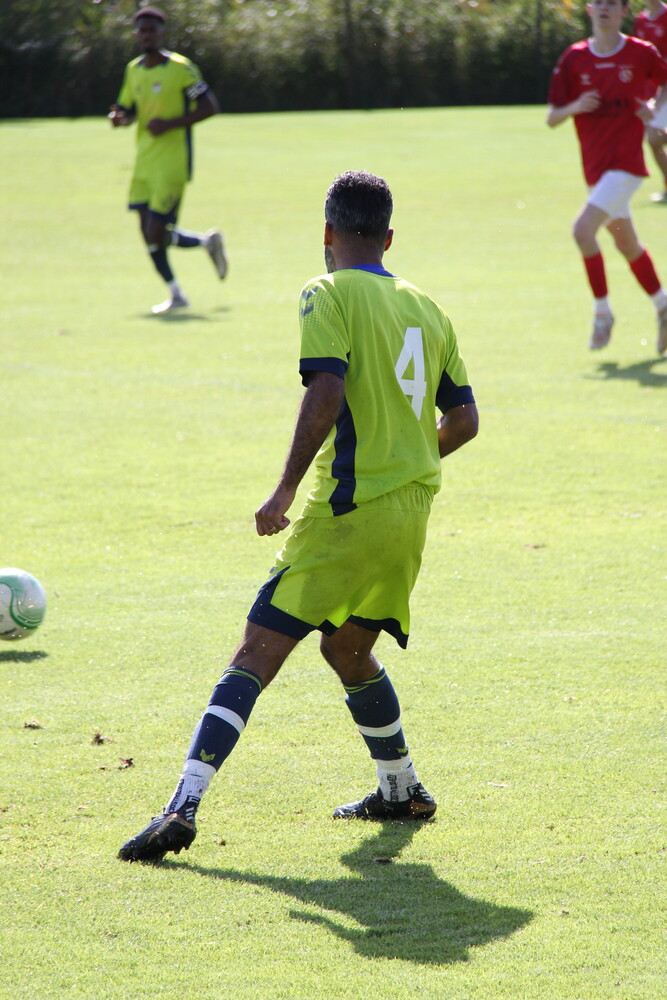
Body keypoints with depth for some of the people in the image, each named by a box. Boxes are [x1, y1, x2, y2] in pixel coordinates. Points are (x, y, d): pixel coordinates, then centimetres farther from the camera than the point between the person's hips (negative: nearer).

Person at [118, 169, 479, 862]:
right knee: (348, 650, 28)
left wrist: (285, 492, -18)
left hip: (350, 511, -7)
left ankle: (184, 806, -21)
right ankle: (401, 791, 35)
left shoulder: (330, 294, -6)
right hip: (411, 513, 7)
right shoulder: (426, 309, 14)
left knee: (257, 654, -11)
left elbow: (325, 396, -20)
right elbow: (463, 421, 16)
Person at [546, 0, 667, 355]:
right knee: (627, 244, 15)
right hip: (595, 165, 5)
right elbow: (551, 118, 3)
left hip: (626, 162, -5)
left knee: (583, 229, -21)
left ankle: (602, 312, -7)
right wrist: (574, 107, -17)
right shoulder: (573, 59, 2)